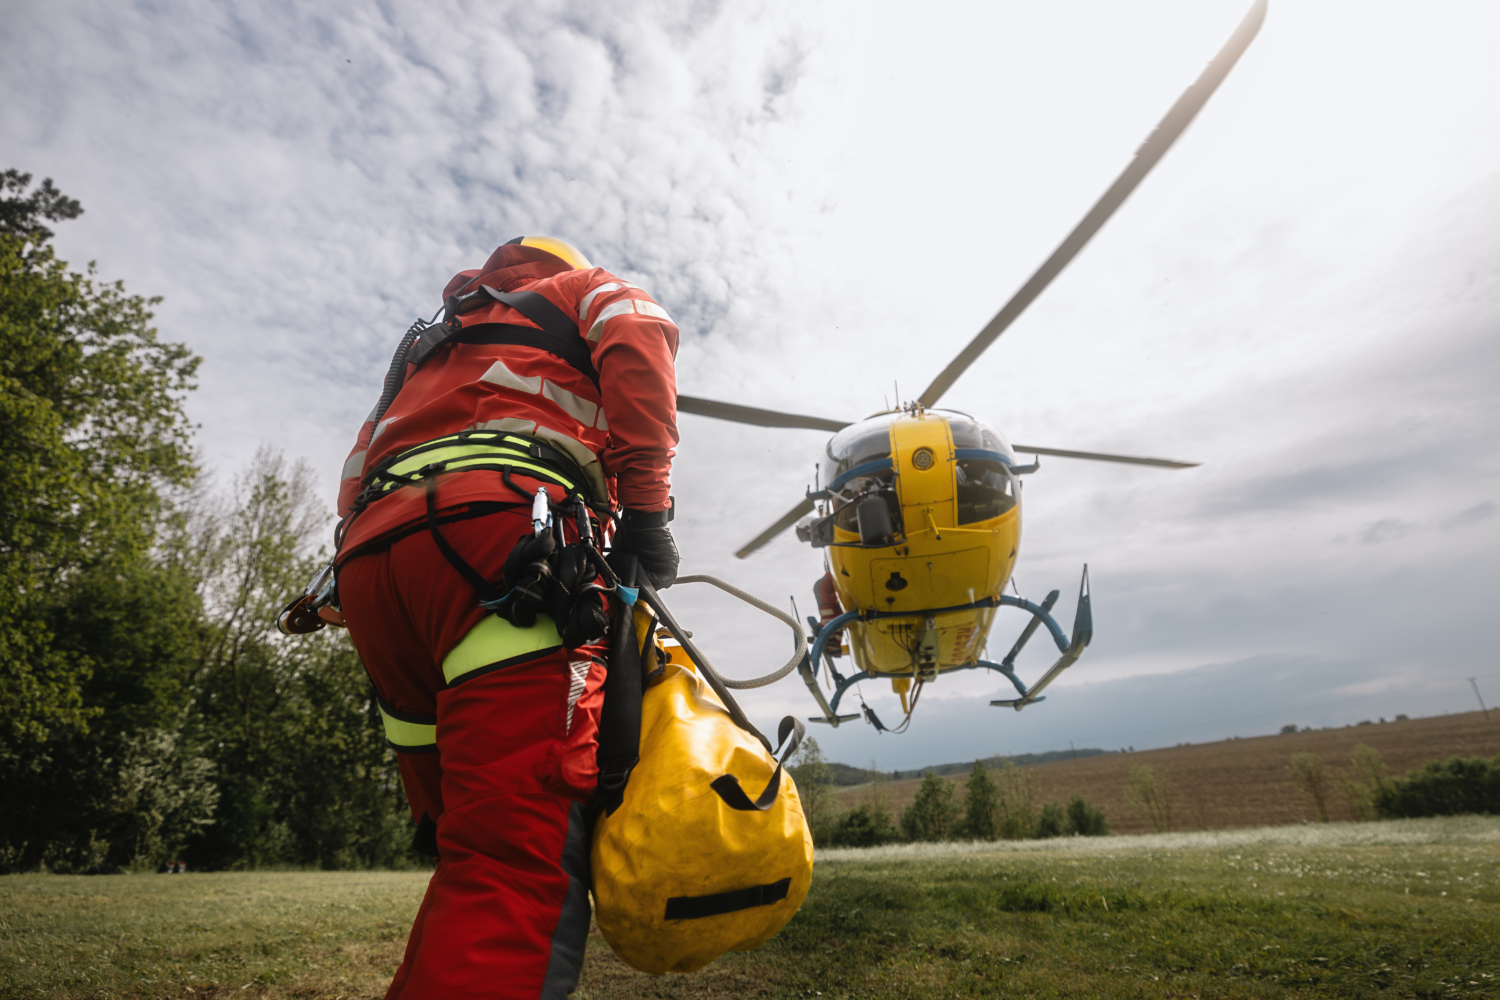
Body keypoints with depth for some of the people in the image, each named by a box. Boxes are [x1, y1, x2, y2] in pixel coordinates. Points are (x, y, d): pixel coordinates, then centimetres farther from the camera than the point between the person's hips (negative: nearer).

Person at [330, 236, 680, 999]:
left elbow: (355, 482, 32)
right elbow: (637, 337, 1)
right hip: (499, 520, -7)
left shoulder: (426, 351, 43)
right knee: (524, 854, -16)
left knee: (471, 848, 14)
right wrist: (647, 507, -6)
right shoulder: (581, 289, 28)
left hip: (366, 559, 8)